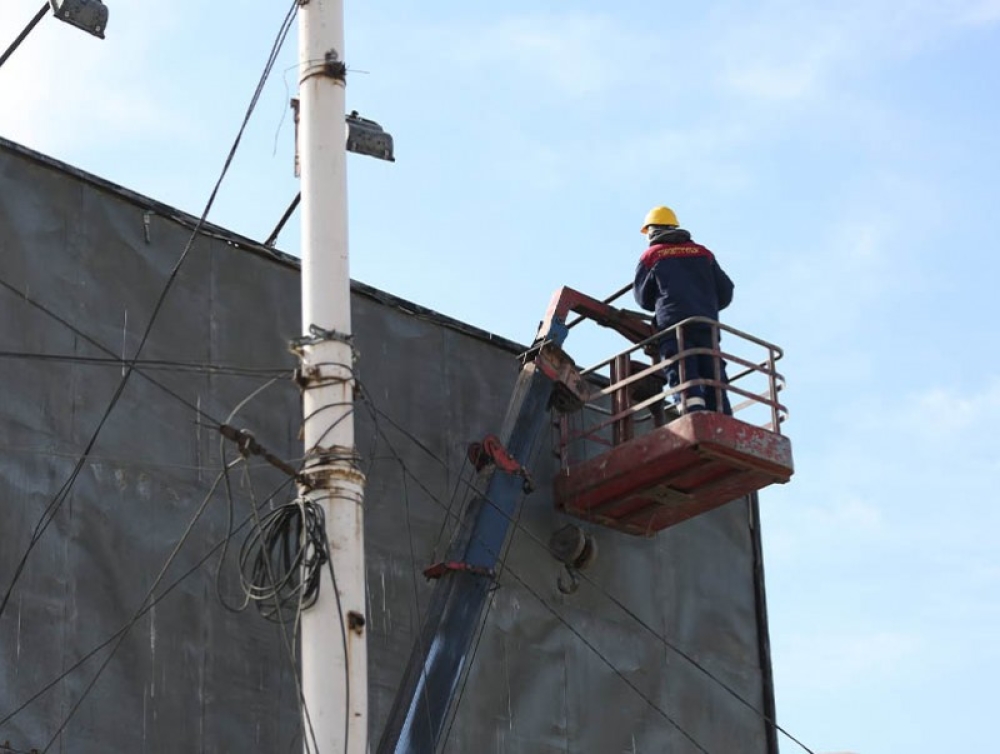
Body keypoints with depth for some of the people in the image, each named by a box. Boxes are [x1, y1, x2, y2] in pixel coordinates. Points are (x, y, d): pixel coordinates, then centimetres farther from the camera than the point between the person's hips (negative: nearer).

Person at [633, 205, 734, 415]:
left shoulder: (651, 256, 12)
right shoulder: (703, 253, 21)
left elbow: (643, 299, 15)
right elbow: (726, 292, 19)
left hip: (673, 326, -3)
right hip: (707, 325, 3)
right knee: (714, 387, 2)